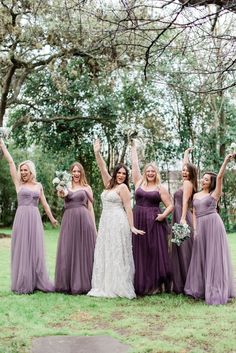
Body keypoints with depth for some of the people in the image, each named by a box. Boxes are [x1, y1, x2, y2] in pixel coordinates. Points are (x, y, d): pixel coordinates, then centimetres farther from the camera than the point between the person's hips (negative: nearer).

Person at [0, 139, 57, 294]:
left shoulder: (39, 186, 12)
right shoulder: (19, 183, 5)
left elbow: (44, 203, 21)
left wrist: (52, 218, 26)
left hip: (35, 219, 2)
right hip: (22, 218, -2)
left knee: (36, 250, 4)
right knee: (21, 250, 1)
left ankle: (37, 282, 12)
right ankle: (23, 284, 9)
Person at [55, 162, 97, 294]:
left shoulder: (87, 188, 9)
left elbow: (90, 207, 8)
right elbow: (61, 194, -12)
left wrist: (94, 227, 3)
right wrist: (61, 191, -36)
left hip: (84, 220, -2)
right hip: (69, 221, 2)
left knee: (83, 252, -1)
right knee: (67, 252, 2)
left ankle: (83, 284, 8)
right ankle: (68, 284, 12)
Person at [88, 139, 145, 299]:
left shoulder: (123, 187, -5)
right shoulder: (109, 184, 13)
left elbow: (128, 208, -9)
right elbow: (103, 168, 7)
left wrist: (132, 227, -12)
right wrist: (97, 153, -5)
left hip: (118, 222, -8)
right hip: (105, 222, 8)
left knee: (117, 254, -4)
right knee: (105, 254, 7)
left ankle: (119, 287, 2)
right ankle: (106, 286, 13)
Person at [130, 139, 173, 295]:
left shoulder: (161, 188, 3)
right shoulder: (139, 183, 10)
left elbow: (170, 205, 3)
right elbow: (135, 165, 12)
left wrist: (163, 215, -13)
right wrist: (134, 148, 15)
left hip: (154, 222, -3)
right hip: (138, 221, 3)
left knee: (155, 252, -2)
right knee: (140, 253, 4)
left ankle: (157, 284, 5)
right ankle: (142, 284, 10)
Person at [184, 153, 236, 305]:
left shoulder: (215, 194, 2)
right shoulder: (196, 195, 16)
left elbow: (220, 177, -12)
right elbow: (194, 213, 14)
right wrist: (195, 229, 2)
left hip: (213, 225, -5)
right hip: (200, 227, 5)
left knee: (214, 257, -3)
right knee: (201, 257, 9)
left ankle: (215, 291, 2)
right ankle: (201, 289, 19)